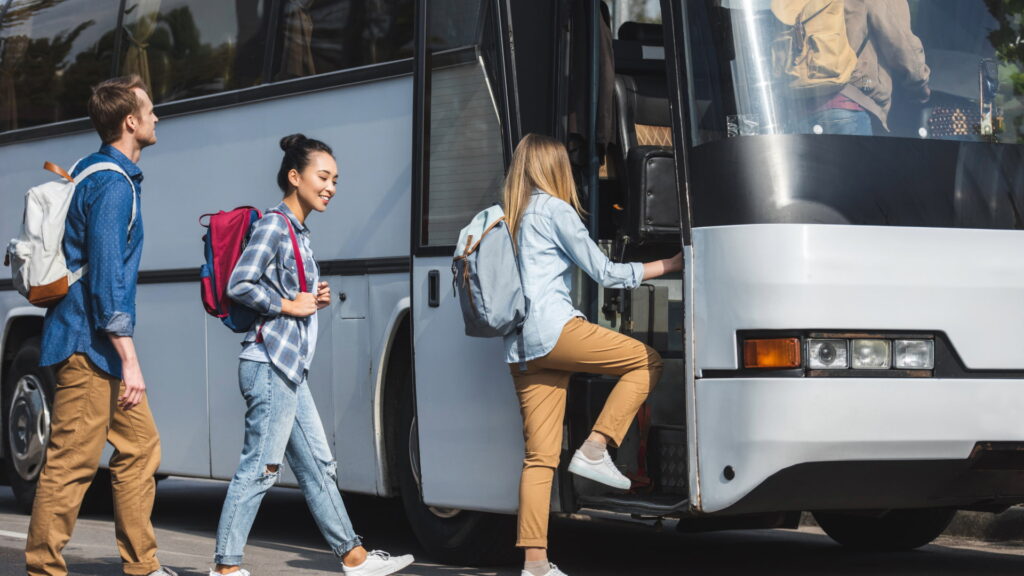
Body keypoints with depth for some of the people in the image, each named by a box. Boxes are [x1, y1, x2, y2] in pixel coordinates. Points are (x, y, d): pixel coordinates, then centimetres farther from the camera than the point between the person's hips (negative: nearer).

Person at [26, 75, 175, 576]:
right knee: (72, 461, -8)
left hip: (97, 347, 10)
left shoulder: (94, 173, 15)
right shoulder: (112, 184, -16)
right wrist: (129, 359, -22)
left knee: (140, 443, 13)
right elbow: (106, 276, -22)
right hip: (89, 345, -10)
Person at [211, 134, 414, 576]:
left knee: (318, 466, 13)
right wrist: (289, 305, -12)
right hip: (271, 362, -10)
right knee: (260, 466, -9)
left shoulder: (297, 232, 19)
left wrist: (314, 300, 7)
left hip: (289, 368, 10)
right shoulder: (273, 225, -10)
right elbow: (239, 286, -20)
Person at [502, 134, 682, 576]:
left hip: (520, 348, 8)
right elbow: (604, 272, 0)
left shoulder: (509, 218, 22)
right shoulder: (556, 210, 0)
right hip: (554, 329, -8)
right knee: (648, 361, 4)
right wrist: (670, 264, 7)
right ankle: (595, 450, -6)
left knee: (539, 456, 3)